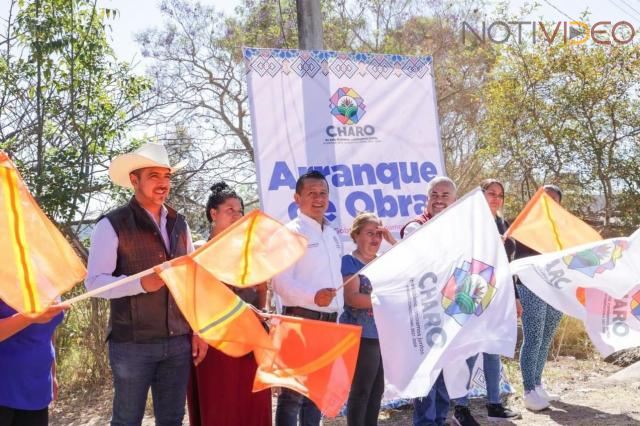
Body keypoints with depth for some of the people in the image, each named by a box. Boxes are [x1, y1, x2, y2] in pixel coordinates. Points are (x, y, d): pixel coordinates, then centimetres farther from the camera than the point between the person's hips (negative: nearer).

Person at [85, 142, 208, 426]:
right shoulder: (112, 225, -7)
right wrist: (141, 284, -26)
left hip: (178, 342, 5)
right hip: (132, 343, -5)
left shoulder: (180, 224, 11)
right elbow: (94, 281, -12)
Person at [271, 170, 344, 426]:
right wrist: (314, 297, -32)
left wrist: (337, 315, 18)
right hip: (301, 319, -8)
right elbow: (280, 282, -18)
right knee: (294, 391, -6)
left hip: (329, 320, 8)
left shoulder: (332, 234, 16)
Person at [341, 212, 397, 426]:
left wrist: (393, 241, -2)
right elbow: (352, 298, -17)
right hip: (361, 336, -7)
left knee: (377, 389, 13)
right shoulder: (350, 261, -8)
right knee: (361, 390, -2)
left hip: (383, 335, 7)